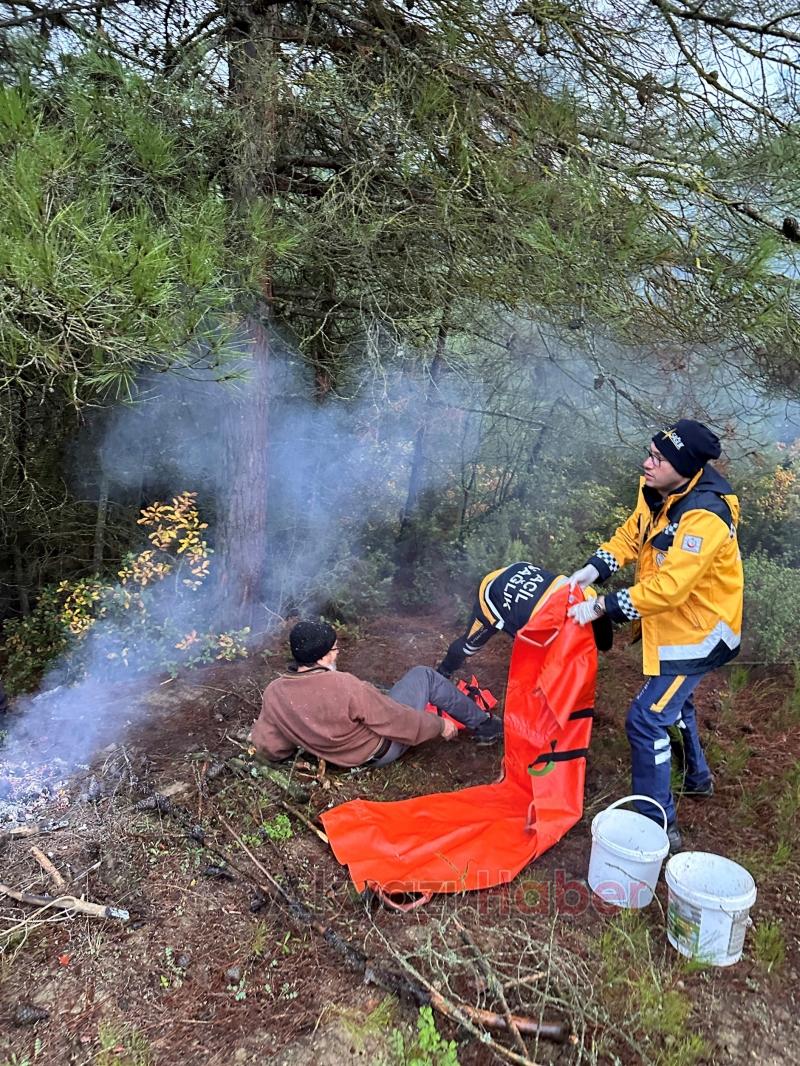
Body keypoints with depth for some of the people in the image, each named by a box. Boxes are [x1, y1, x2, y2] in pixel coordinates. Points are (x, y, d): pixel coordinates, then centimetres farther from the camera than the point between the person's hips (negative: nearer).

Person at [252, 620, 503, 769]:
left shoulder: (273, 693, -17)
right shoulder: (344, 686, -36)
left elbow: (267, 746, -5)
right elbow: (400, 722, -25)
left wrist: (301, 737, 12)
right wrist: (440, 725, -9)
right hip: (382, 749, -6)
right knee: (423, 675, 6)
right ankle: (483, 725, 23)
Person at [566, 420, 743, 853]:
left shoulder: (705, 517, -32)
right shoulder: (657, 492, -6)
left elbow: (668, 588, -36)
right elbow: (630, 535, 6)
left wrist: (601, 606, -31)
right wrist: (593, 569, -11)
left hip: (698, 631, -10)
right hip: (673, 624, 10)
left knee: (646, 720, -11)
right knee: (671, 701, 29)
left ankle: (659, 825, 4)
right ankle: (696, 777, 54)